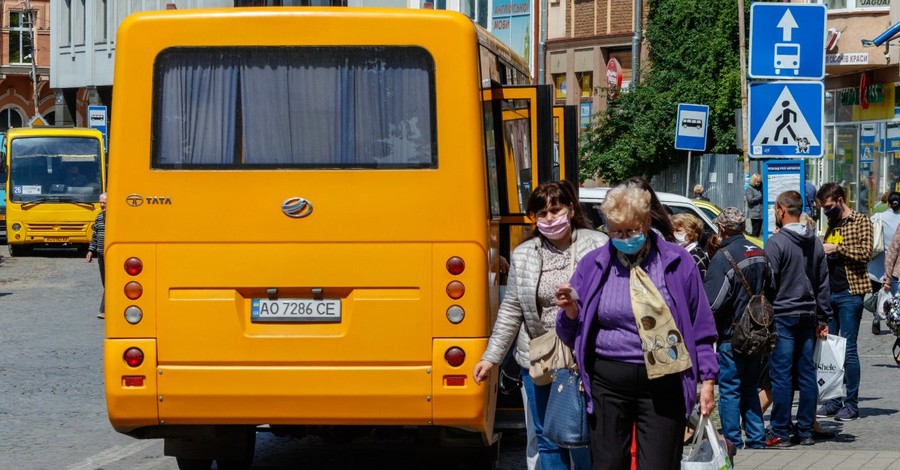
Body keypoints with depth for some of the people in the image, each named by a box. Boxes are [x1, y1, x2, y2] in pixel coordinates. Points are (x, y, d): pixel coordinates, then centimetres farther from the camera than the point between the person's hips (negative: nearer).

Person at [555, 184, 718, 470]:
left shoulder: (677, 262, 2)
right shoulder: (593, 265, 7)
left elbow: (700, 326, 6)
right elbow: (572, 334, 11)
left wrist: (707, 381, 2)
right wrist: (571, 310, -11)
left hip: (662, 384, -2)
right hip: (608, 383, 2)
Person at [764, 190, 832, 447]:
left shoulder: (776, 241, -11)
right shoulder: (815, 242, 10)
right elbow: (823, 283, 14)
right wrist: (823, 318, 18)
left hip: (782, 316, -6)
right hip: (808, 316, 6)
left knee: (781, 376, -4)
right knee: (807, 374, 8)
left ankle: (781, 433, -3)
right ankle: (806, 432, 11)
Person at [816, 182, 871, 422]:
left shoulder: (861, 222, -2)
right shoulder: (831, 225, 18)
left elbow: (865, 254, -14)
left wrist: (837, 248, -15)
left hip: (849, 293, -7)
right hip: (829, 292, 7)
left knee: (848, 348, -6)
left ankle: (851, 404, -1)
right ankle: (833, 400, 12)